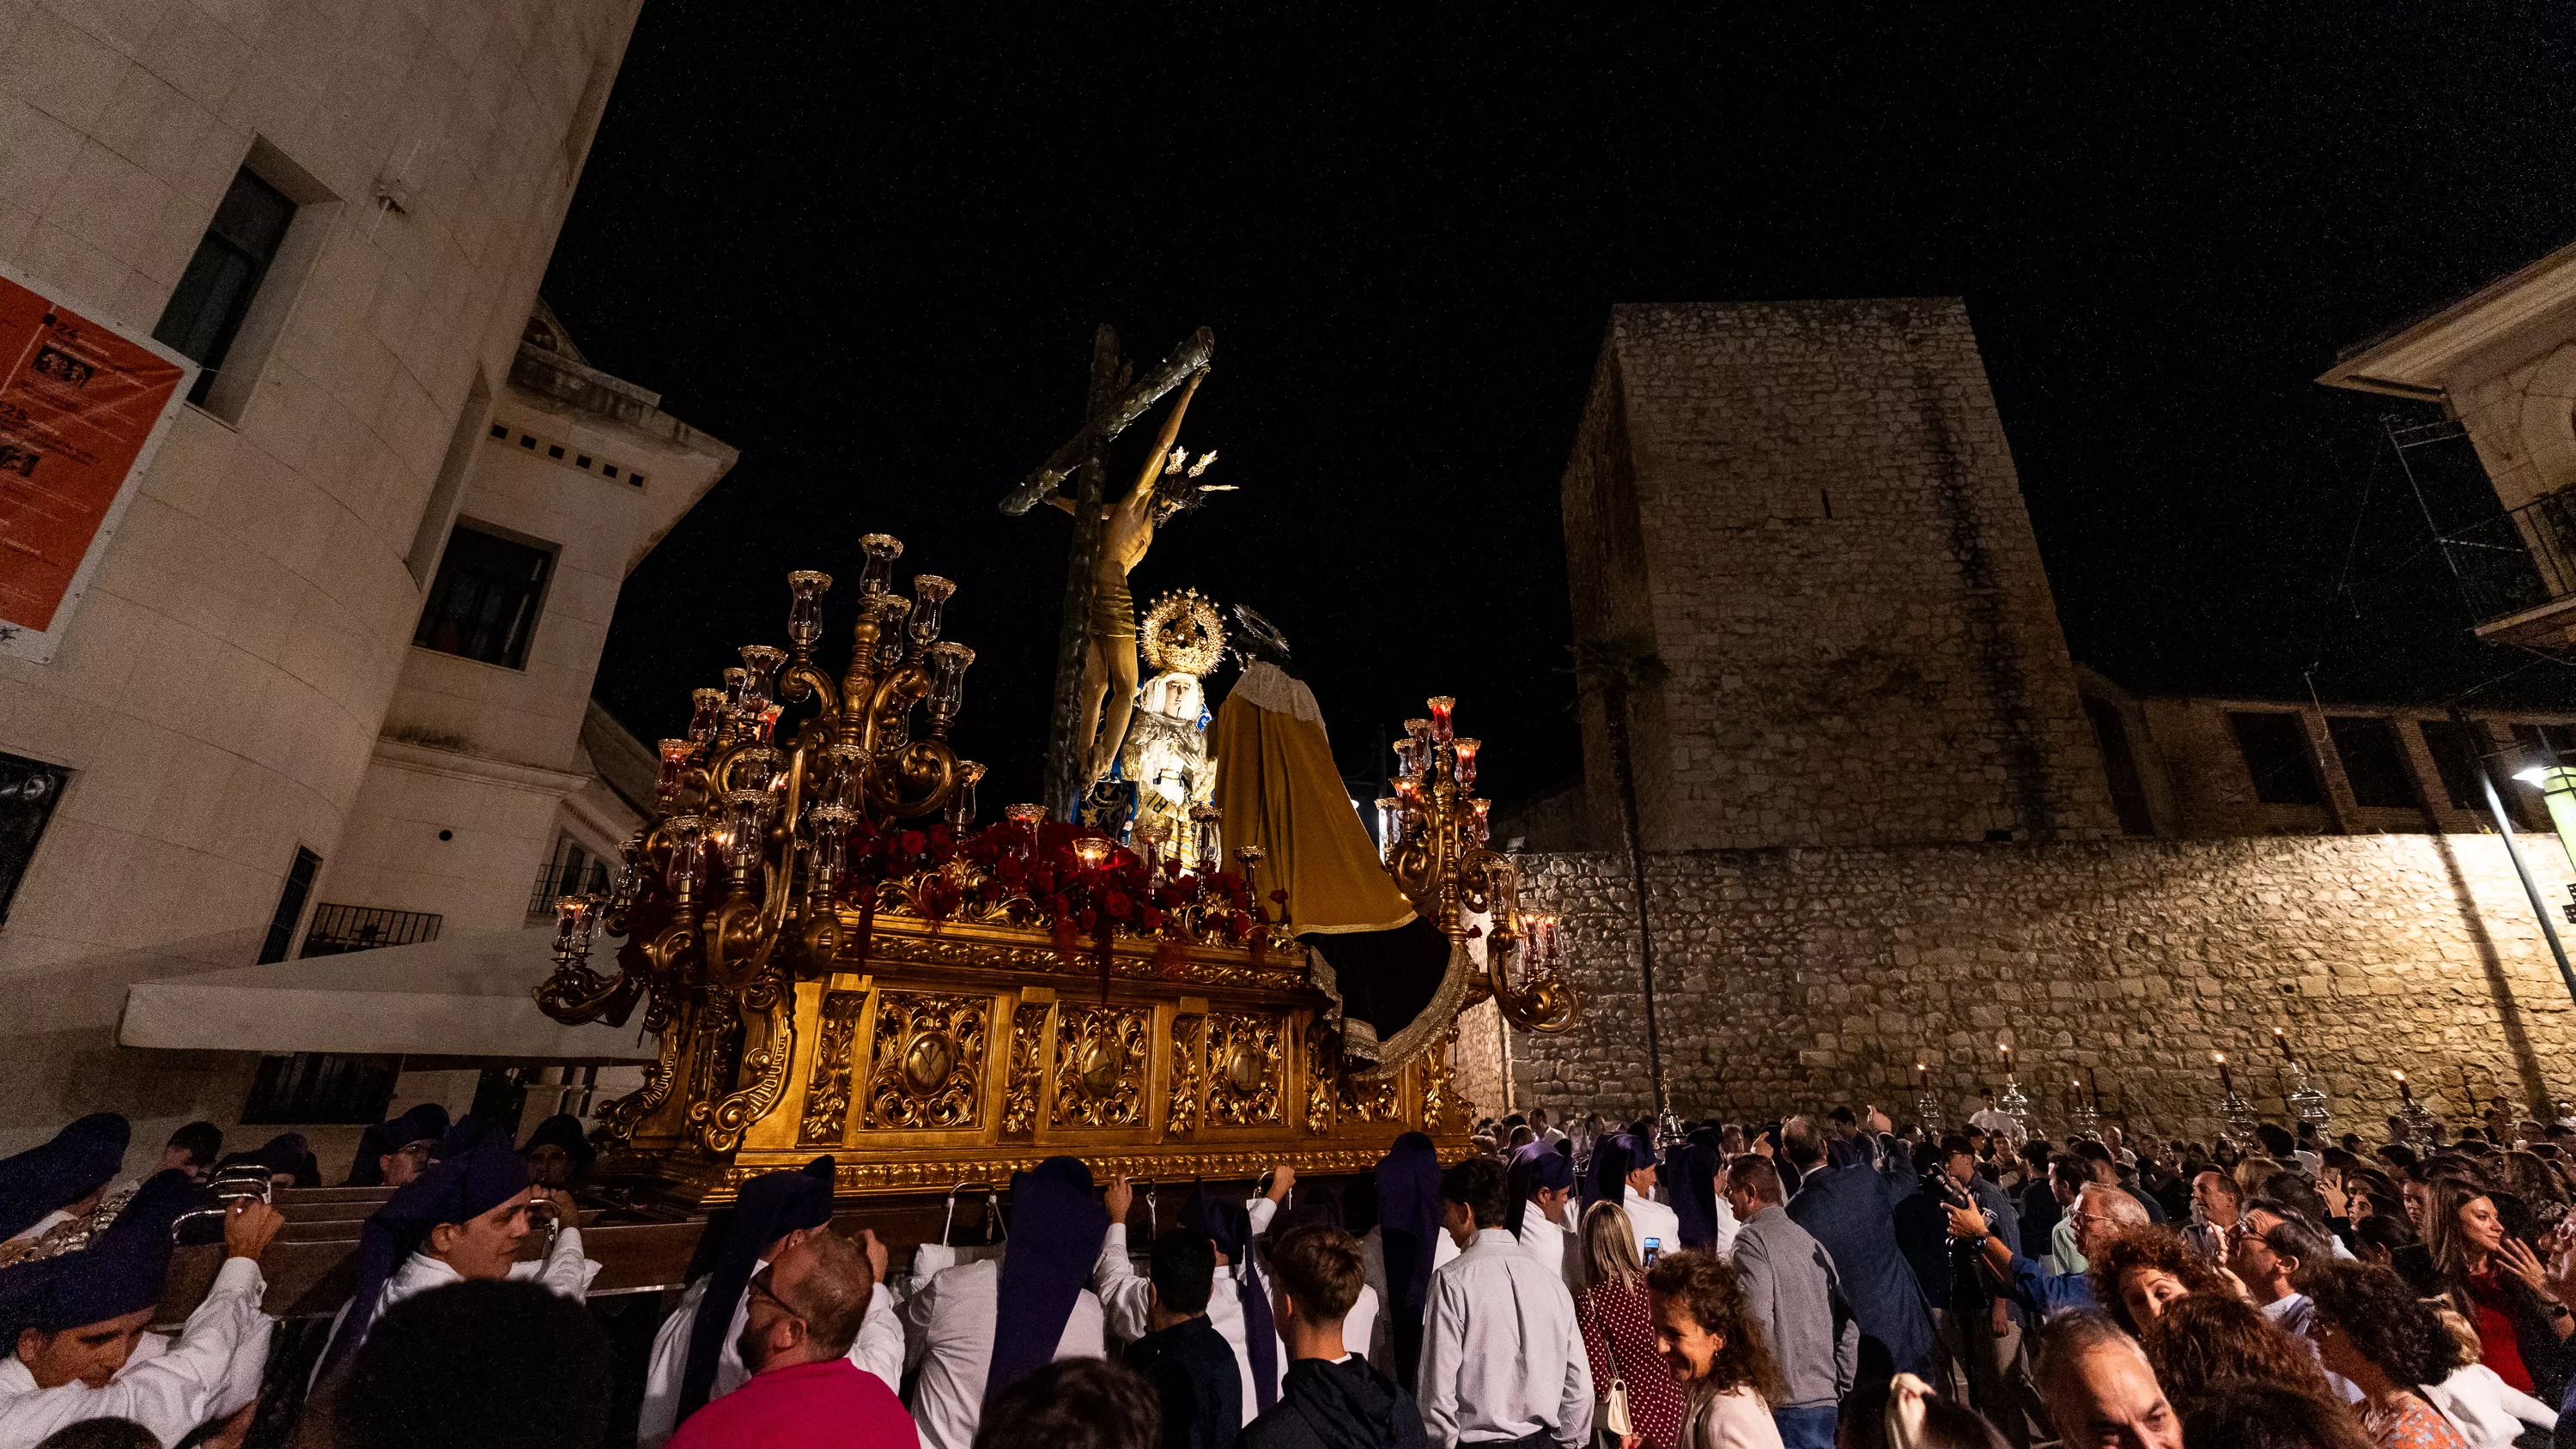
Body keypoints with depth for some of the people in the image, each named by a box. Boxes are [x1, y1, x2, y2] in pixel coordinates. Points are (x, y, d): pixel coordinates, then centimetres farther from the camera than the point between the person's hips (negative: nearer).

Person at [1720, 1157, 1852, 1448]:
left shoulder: (1751, 1238, -13)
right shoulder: (1810, 1241, 11)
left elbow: (1757, 1317, -23)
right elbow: (1848, 1326, 13)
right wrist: (1841, 1389, 20)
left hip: (1785, 1404, -8)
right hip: (1826, 1401, 8)